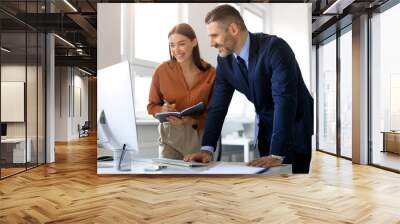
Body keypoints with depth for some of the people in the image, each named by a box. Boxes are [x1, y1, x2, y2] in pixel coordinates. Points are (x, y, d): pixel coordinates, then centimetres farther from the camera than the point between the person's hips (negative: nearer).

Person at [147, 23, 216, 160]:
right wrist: (163, 110, -17)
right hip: (170, 135, 0)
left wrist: (192, 120, -20)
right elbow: (151, 106, 5)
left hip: (201, 136, 0)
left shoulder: (210, 73, -7)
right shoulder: (162, 70, -6)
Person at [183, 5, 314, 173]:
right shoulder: (224, 59, -6)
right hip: (265, 129, 6)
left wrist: (276, 155, -36)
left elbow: (285, 101, -32)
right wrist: (207, 149, -14)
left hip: (295, 129, -5)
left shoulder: (274, 48, -25)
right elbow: (218, 105, -6)